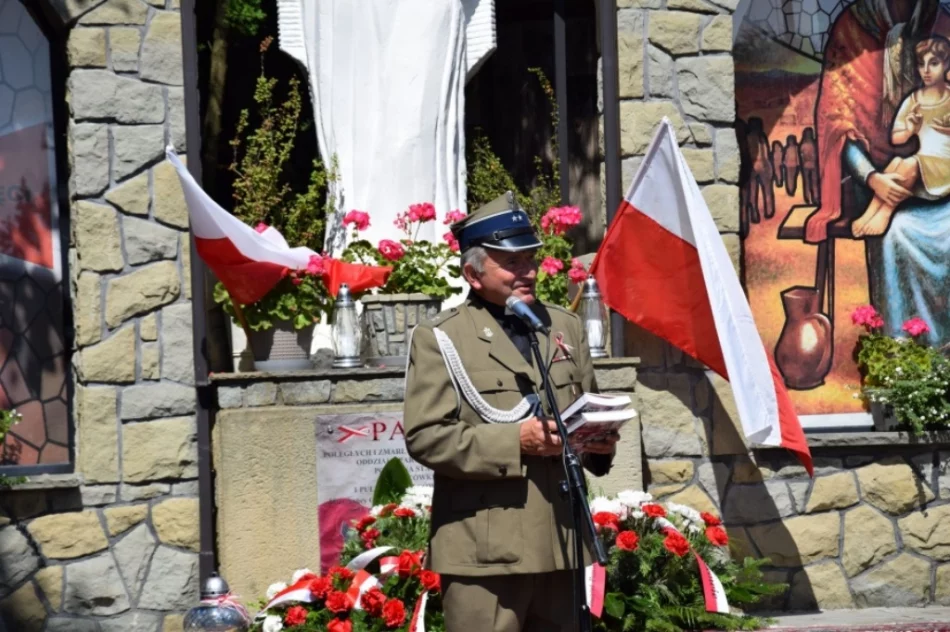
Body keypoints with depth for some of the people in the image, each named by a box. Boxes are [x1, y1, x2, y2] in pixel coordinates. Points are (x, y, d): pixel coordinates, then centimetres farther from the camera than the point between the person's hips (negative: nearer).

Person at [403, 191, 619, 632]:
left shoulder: (566, 328, 17)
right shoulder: (439, 339, -1)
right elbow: (425, 436, -9)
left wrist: (599, 443, 1)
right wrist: (515, 441, -18)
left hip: (559, 544, 6)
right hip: (484, 549, -5)